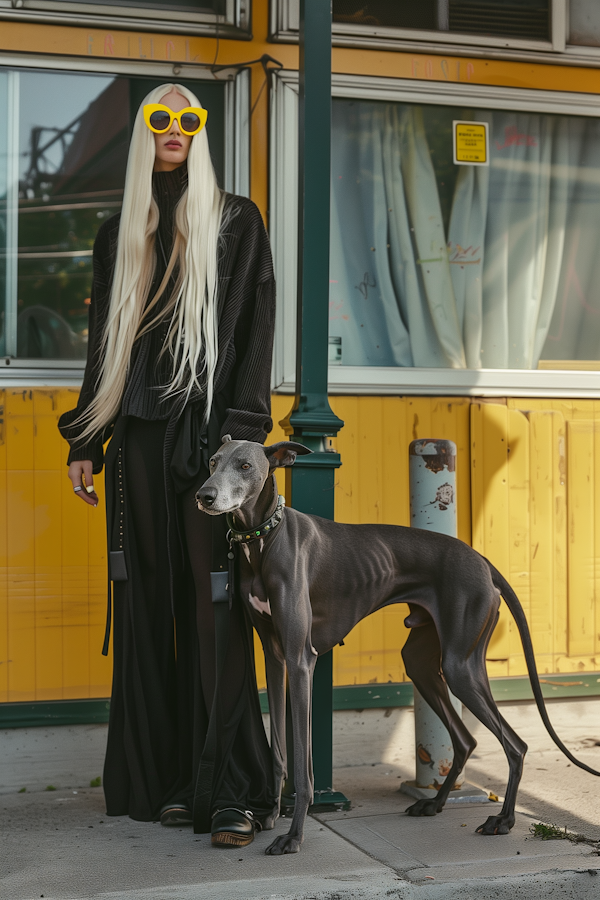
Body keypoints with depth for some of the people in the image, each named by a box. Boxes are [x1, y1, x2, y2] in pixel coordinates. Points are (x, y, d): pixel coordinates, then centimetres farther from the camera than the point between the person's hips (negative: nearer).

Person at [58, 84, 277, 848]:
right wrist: (85, 440, 10)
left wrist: (242, 432, -12)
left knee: (213, 605, -9)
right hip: (138, 434, 4)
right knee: (148, 604, 3)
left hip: (208, 432, -4)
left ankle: (231, 790, -7)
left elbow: (254, 328, -1)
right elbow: (103, 340, 17)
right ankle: (160, 778, 10)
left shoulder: (234, 221, 7)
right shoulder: (118, 234, 17)